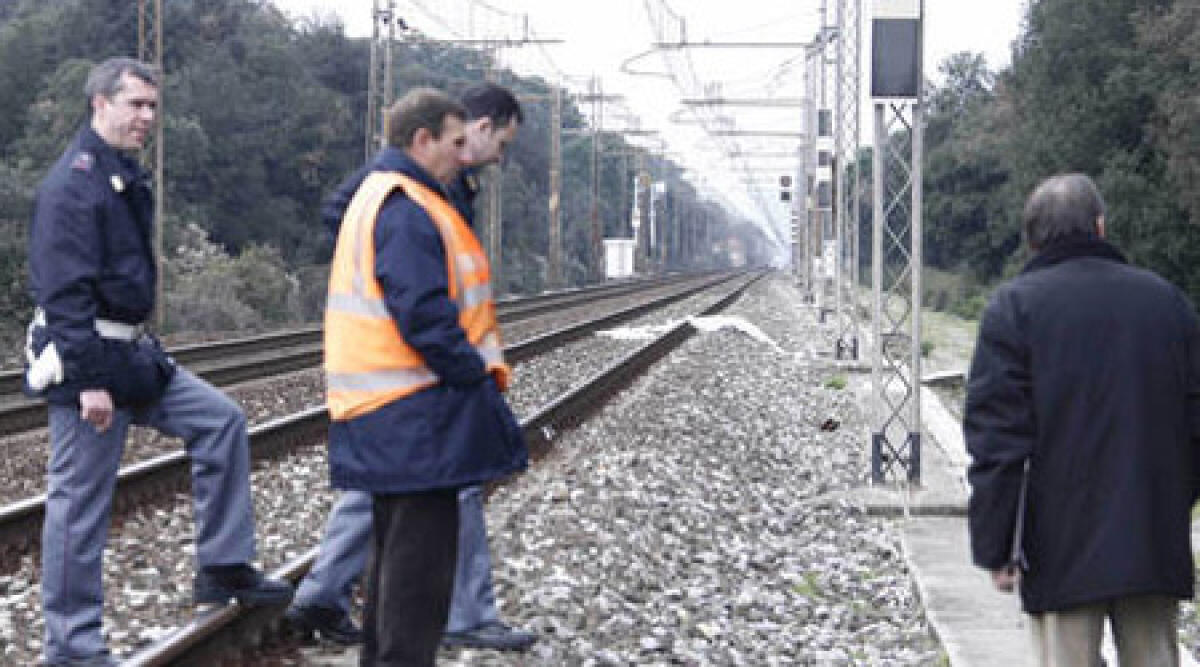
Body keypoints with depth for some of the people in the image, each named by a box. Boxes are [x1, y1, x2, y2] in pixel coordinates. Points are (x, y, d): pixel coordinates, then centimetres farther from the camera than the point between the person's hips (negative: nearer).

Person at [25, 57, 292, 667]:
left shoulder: (125, 176, 13)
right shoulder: (74, 182, -18)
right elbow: (65, 290, -23)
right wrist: (90, 381, -25)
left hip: (132, 353, 10)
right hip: (87, 359, -10)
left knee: (221, 420, 7)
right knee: (80, 502, -3)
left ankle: (224, 568, 13)